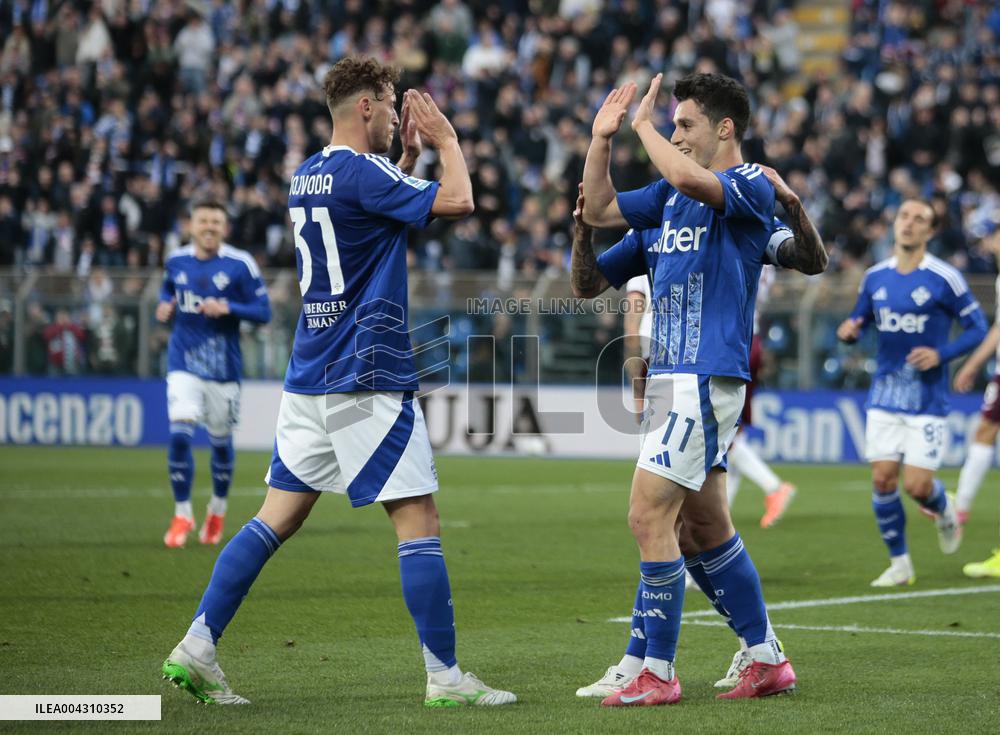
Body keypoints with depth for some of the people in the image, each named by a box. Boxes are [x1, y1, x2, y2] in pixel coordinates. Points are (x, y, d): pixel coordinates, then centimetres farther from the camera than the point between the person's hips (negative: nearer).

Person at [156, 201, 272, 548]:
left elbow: (263, 311, -7)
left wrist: (228, 309, -23)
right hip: (184, 363, 1)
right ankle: (182, 514, -1)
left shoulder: (240, 265, -8)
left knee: (221, 441, 10)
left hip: (224, 366, -1)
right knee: (179, 435, -14)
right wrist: (164, 308, 0)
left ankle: (217, 510, 34)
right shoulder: (176, 262, 3)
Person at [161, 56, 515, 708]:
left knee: (280, 517, 9)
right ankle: (445, 676, -3)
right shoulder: (361, 172, -12)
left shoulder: (308, 176, 15)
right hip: (366, 379, -9)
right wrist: (447, 139, -1)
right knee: (419, 519, -4)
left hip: (308, 378, 9)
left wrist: (411, 156, 23)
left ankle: (197, 647, 4)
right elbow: (456, 202, -17)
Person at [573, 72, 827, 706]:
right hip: (671, 376, 9)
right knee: (707, 526, 13)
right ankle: (768, 660, 21)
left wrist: (643, 124, -15)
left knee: (649, 516, -12)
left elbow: (689, 178, -29)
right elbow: (601, 208, 15)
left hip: (706, 378, -9)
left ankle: (657, 672, -6)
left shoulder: (752, 186, -10)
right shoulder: (668, 199, 16)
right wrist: (602, 139, 3)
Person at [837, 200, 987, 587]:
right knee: (882, 479, -4)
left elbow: (977, 328, -3)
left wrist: (941, 355, -18)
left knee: (917, 485, -8)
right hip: (885, 394, 4)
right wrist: (849, 330, -7)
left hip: (928, 399, -4)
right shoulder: (875, 277, 5)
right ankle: (899, 564, 11)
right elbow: (860, 320, 17)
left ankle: (944, 510, 29)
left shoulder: (945, 278, -9)